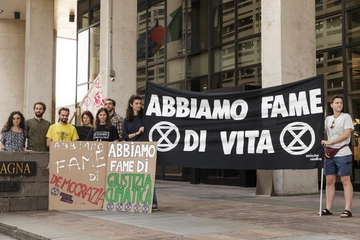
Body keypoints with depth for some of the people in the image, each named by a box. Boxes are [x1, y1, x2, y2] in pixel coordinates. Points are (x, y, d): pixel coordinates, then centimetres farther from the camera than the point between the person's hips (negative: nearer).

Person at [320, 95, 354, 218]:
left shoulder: (346, 117, 0)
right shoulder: (328, 119, 15)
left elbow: (346, 134, -10)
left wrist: (330, 142, -14)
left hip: (343, 153, -5)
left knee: (346, 181, -3)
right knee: (329, 181, 6)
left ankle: (347, 209, -3)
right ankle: (328, 208, 12)